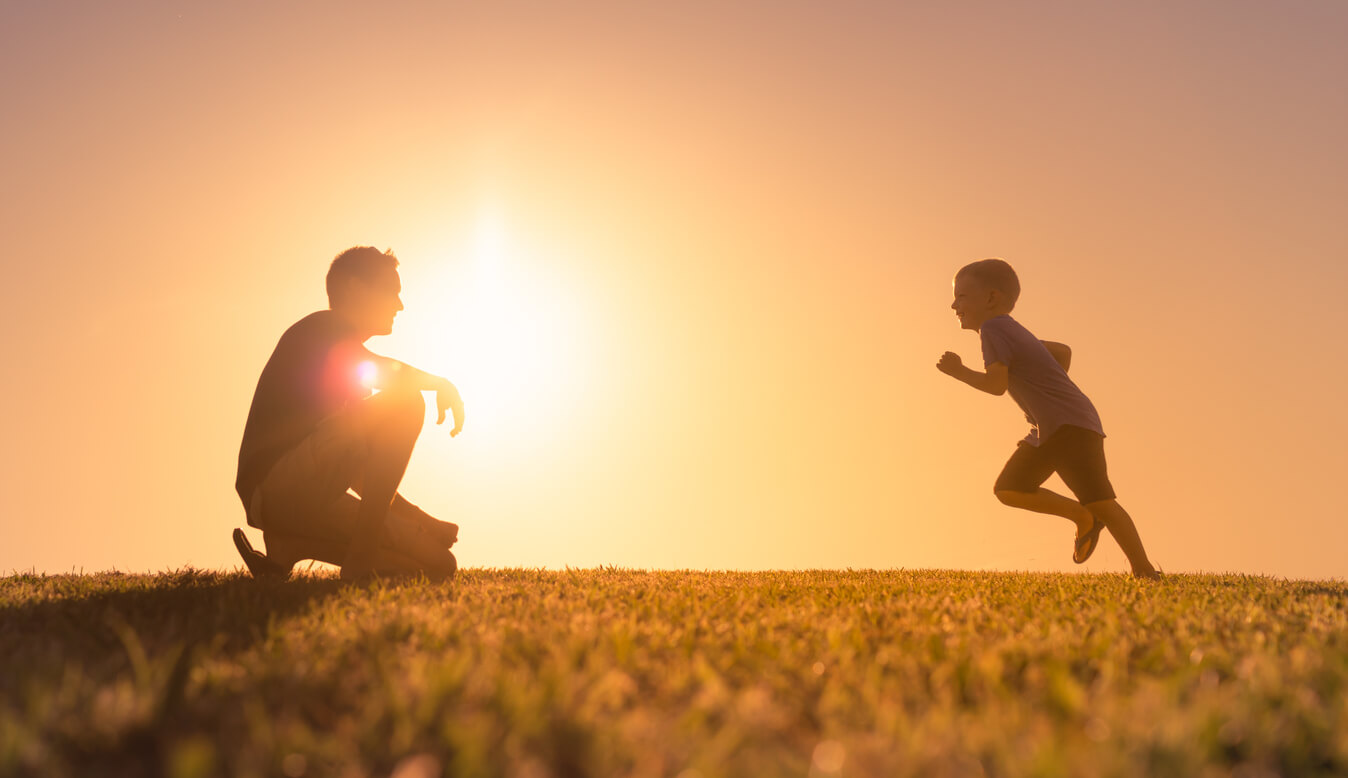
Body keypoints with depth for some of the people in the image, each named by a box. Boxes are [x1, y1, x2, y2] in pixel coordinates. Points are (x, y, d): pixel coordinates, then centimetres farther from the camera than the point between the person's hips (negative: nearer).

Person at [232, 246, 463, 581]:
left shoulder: (348, 365, 27)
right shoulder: (319, 329, 0)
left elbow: (359, 469, 26)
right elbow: (386, 374, -22)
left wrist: (422, 519, 17)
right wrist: (441, 383, -3)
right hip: (276, 483, -9)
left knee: (438, 563, 0)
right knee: (405, 402, -20)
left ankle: (289, 545, 1)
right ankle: (362, 558, -21)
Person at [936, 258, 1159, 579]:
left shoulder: (992, 327, -11)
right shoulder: (1012, 331, 17)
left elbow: (996, 384, -20)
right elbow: (1063, 351, 27)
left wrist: (959, 371, -6)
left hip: (1072, 425, -10)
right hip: (1046, 431, 10)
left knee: (1099, 500, -12)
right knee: (1008, 489, 6)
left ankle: (1144, 571, -5)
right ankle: (1083, 518, 15)